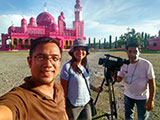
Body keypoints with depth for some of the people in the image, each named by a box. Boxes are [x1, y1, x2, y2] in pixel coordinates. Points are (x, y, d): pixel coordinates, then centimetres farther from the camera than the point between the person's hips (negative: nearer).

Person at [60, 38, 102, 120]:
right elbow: (64, 89, -14)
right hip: (73, 105, -5)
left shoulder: (86, 65, 0)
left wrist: (94, 89, 4)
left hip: (86, 103, 6)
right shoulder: (67, 67, -19)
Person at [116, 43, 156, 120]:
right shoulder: (124, 64, -8)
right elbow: (119, 79, -6)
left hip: (142, 97, -3)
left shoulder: (146, 64, -19)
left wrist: (151, 100, -15)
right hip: (128, 95, 4)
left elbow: (151, 83, -14)